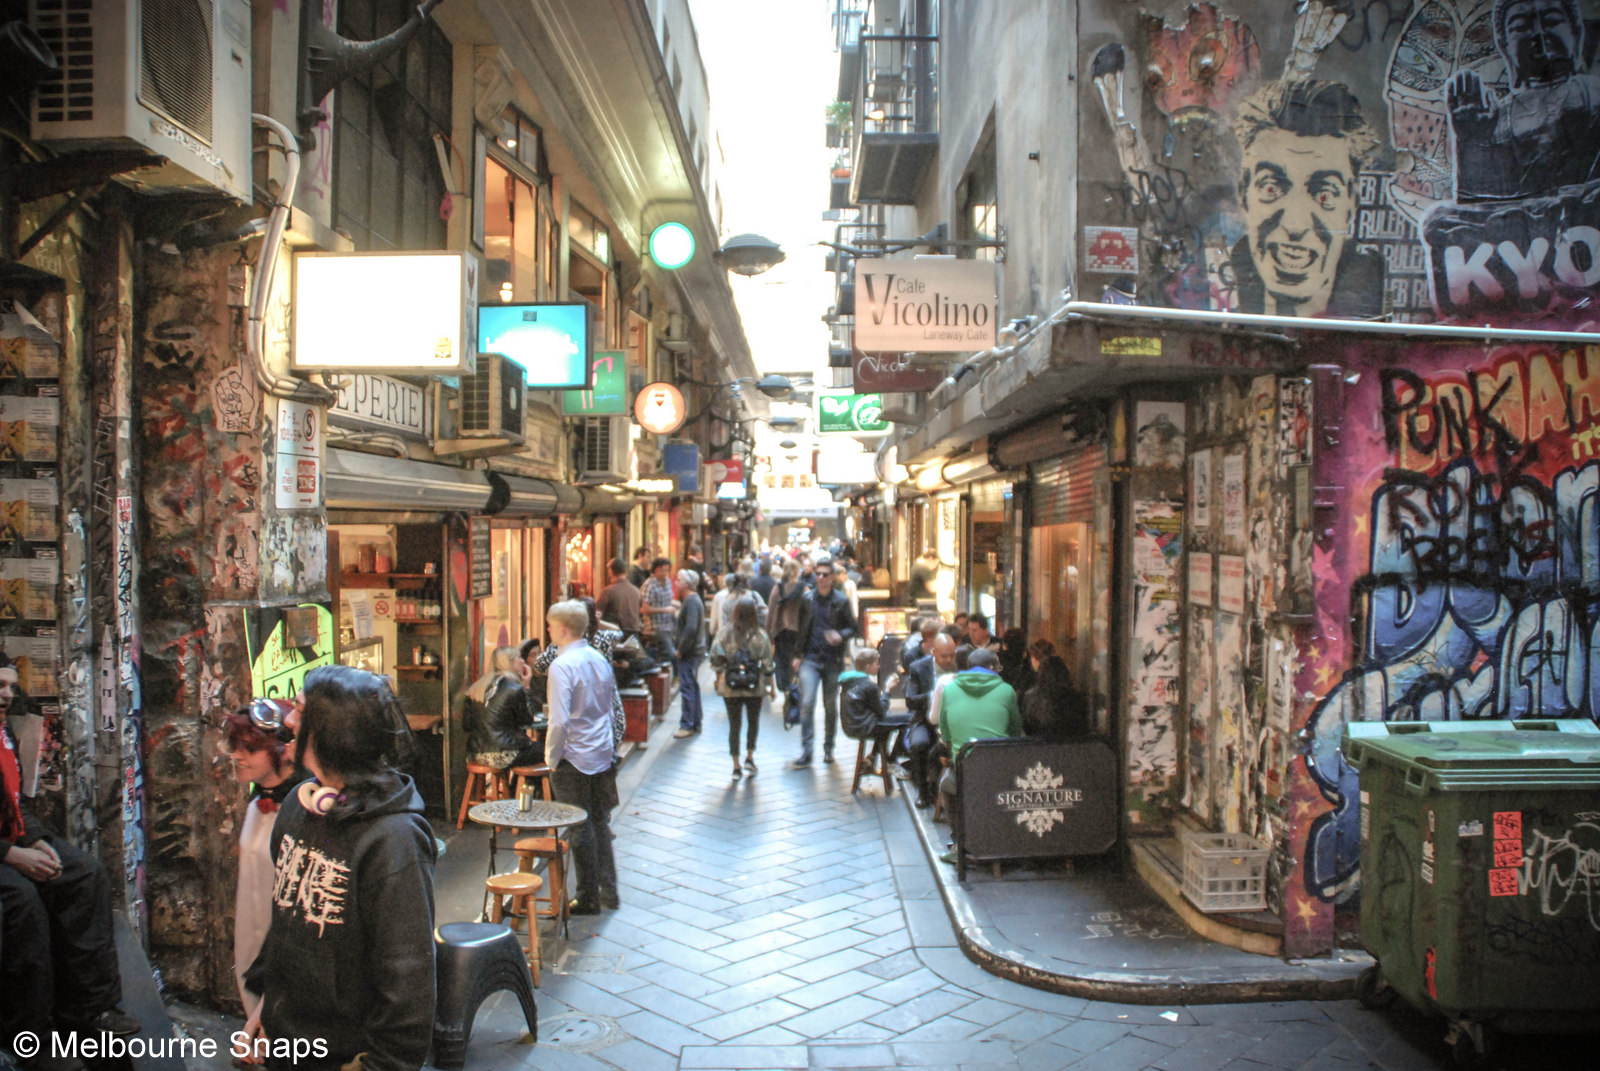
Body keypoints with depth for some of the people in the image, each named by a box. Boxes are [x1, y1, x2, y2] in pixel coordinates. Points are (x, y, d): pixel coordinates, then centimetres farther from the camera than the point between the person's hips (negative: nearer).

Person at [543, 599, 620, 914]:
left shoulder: (562, 666, -18)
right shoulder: (600, 659, 6)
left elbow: (559, 721, -23)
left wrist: (551, 758, -10)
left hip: (574, 760, -7)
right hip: (603, 756, 7)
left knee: (580, 830, 4)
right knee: (600, 824, 17)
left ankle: (589, 899, 15)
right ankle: (609, 891, 24)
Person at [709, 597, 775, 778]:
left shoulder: (724, 634, -4)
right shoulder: (760, 636, -5)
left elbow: (716, 660, -6)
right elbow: (767, 663, -2)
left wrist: (720, 678, 8)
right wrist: (771, 687, 7)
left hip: (730, 688, 1)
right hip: (754, 688, 0)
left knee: (734, 725, 9)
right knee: (753, 722, 20)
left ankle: (736, 765, 8)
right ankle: (750, 757, 14)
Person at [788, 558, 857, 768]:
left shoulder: (841, 601, 0)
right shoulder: (807, 599, 5)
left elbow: (853, 627, 3)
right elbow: (801, 629, 10)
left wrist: (840, 635, -18)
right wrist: (798, 656, 5)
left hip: (833, 661, 0)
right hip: (810, 659, 0)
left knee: (831, 707, 10)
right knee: (807, 703, -10)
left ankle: (828, 748, 26)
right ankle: (806, 752, -7)